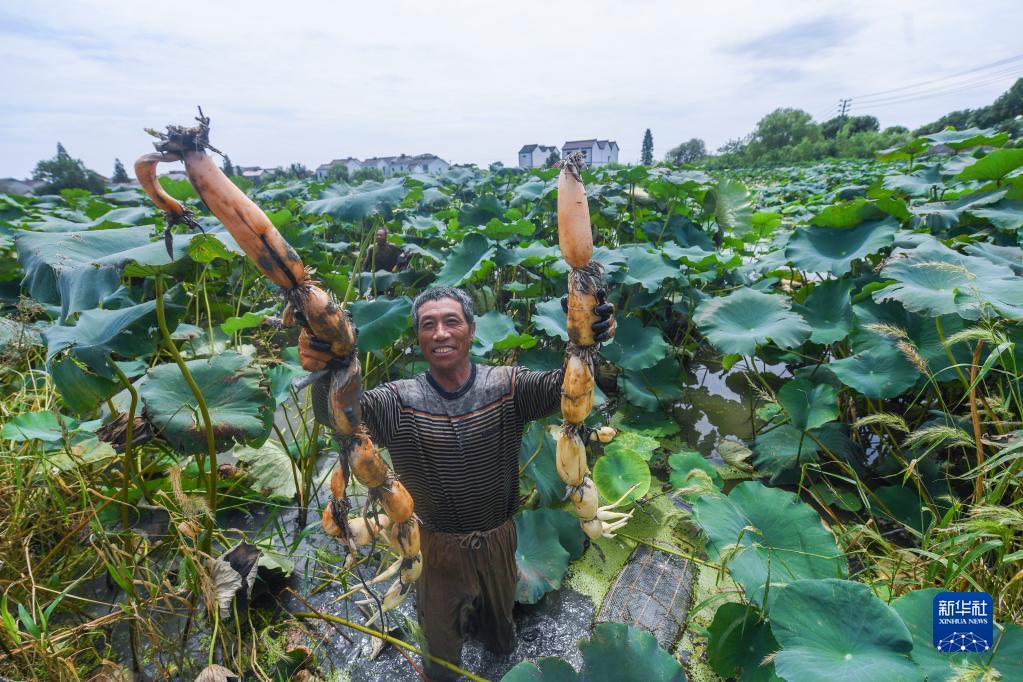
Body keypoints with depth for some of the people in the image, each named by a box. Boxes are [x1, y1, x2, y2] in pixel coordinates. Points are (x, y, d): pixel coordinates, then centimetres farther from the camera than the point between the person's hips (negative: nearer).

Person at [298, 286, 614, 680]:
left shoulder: (506, 388, -19)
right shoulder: (399, 402, -21)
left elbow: (564, 386, -32)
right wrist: (327, 370, -59)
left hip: (498, 540, 2)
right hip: (437, 546, -1)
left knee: (500, 610, 33)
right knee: (440, 636, 26)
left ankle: (496, 641, 68)